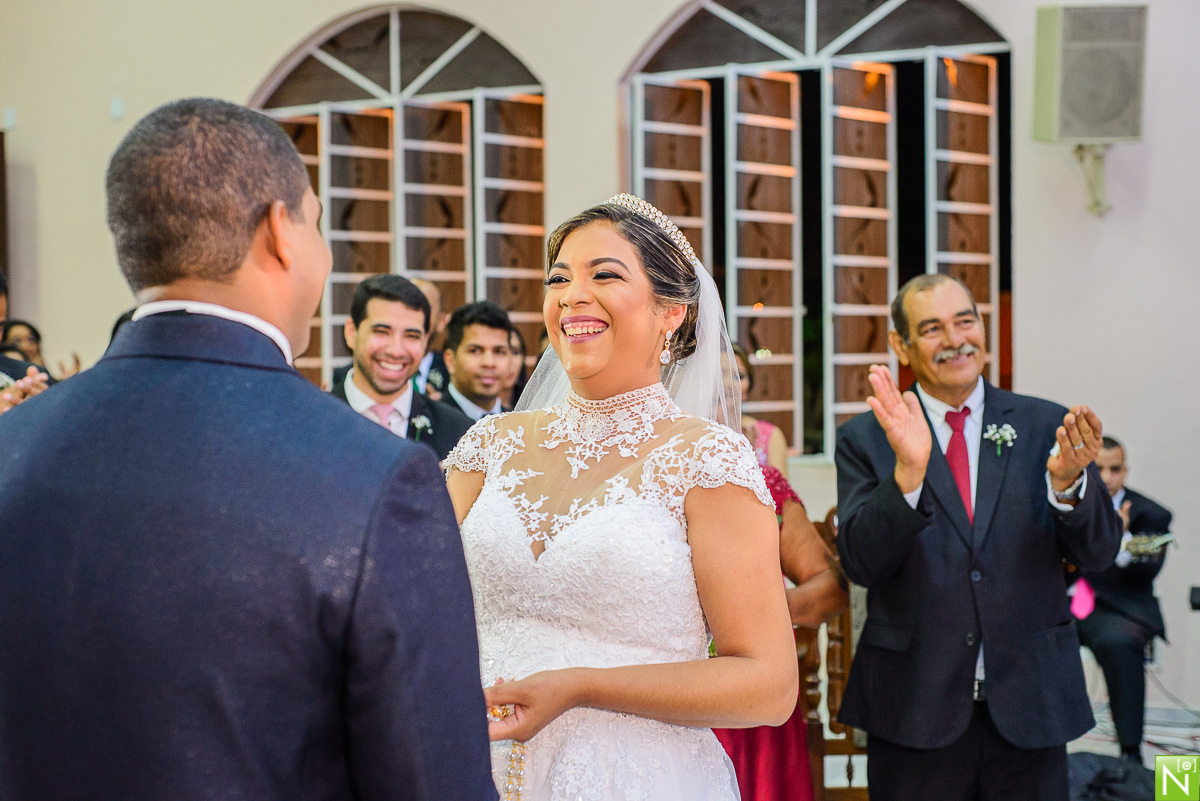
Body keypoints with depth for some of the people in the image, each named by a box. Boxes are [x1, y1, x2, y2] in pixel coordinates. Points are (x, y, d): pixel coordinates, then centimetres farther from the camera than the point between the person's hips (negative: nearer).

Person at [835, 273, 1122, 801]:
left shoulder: (1045, 426, 3)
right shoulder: (866, 438, 0)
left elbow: (1098, 551, -1)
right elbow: (861, 563, -11)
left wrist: (1067, 481, -21)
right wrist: (908, 469, -25)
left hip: (1030, 705, 1)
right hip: (917, 709, -1)